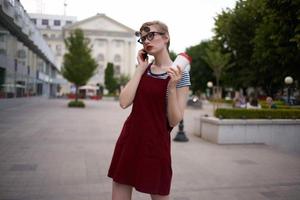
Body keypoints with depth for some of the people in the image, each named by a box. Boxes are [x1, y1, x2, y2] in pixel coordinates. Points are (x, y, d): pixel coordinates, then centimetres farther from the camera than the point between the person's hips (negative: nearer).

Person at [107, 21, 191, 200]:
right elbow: (124, 102, -7)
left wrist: (171, 87, -24)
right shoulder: (144, 69, 8)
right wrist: (140, 69, -6)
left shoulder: (179, 74, -7)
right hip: (129, 140, 5)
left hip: (155, 144, -4)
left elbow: (174, 121, -11)